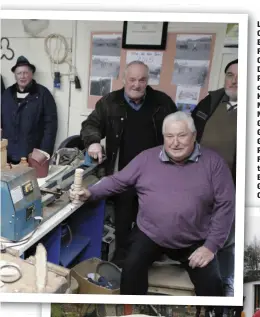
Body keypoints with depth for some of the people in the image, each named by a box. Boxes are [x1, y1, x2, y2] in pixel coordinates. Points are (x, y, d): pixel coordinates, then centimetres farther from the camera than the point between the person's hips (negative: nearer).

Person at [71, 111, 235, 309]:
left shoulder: (213, 162, -4)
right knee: (132, 267, -22)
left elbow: (225, 205, -6)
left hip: (195, 241, 0)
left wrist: (211, 246, -12)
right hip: (150, 234, 1)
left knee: (211, 282, -16)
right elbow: (118, 181, 7)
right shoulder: (147, 158, 1)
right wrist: (90, 193, -10)